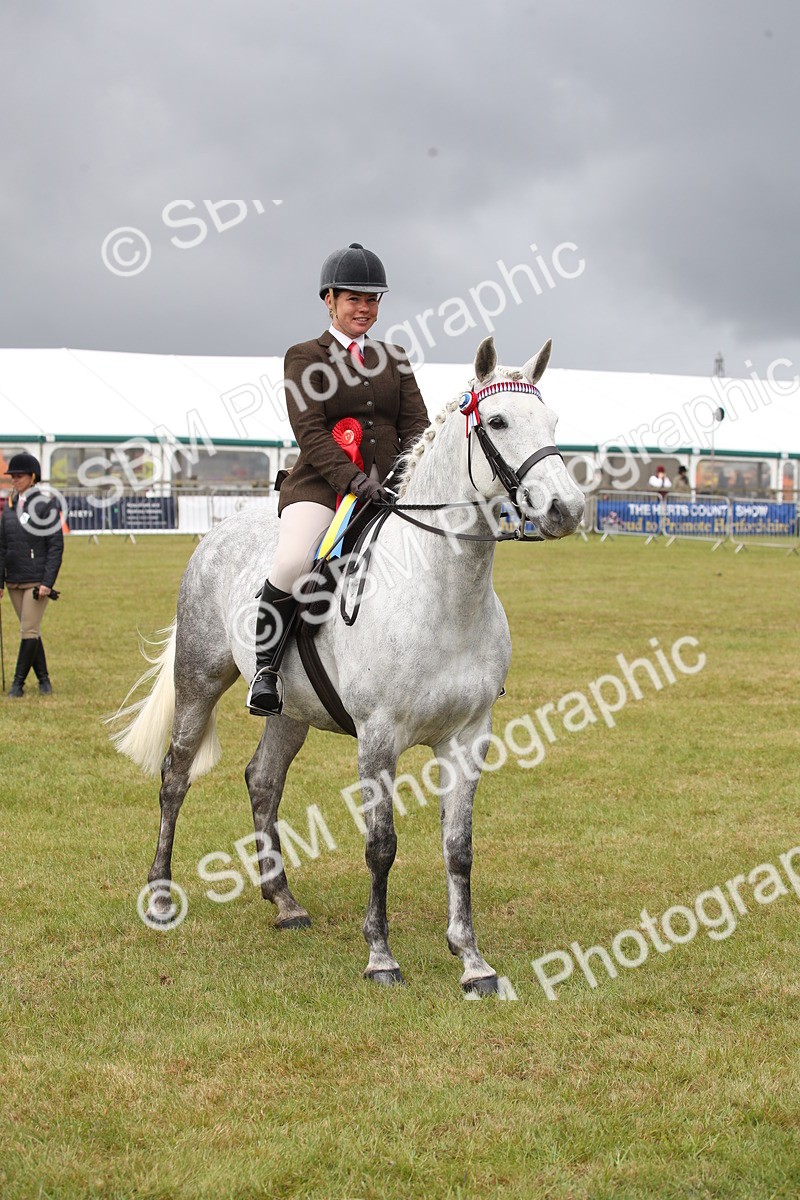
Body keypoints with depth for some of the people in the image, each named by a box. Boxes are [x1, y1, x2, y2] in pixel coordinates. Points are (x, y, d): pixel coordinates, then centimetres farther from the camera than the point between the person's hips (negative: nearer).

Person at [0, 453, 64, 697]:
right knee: (30, 631, 10)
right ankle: (44, 679, 18)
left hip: (37, 580, -6)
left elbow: (56, 546, -9)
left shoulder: (46, 505, -7)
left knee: (29, 631, -8)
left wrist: (48, 582, -16)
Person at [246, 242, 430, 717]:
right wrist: (352, 478, -23)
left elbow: (417, 424, 12)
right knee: (293, 564, -32)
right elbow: (310, 432, -7)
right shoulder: (305, 357, 6)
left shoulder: (393, 358, 20)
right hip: (321, 486, -5)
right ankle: (266, 669, -14)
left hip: (386, 488, 5)